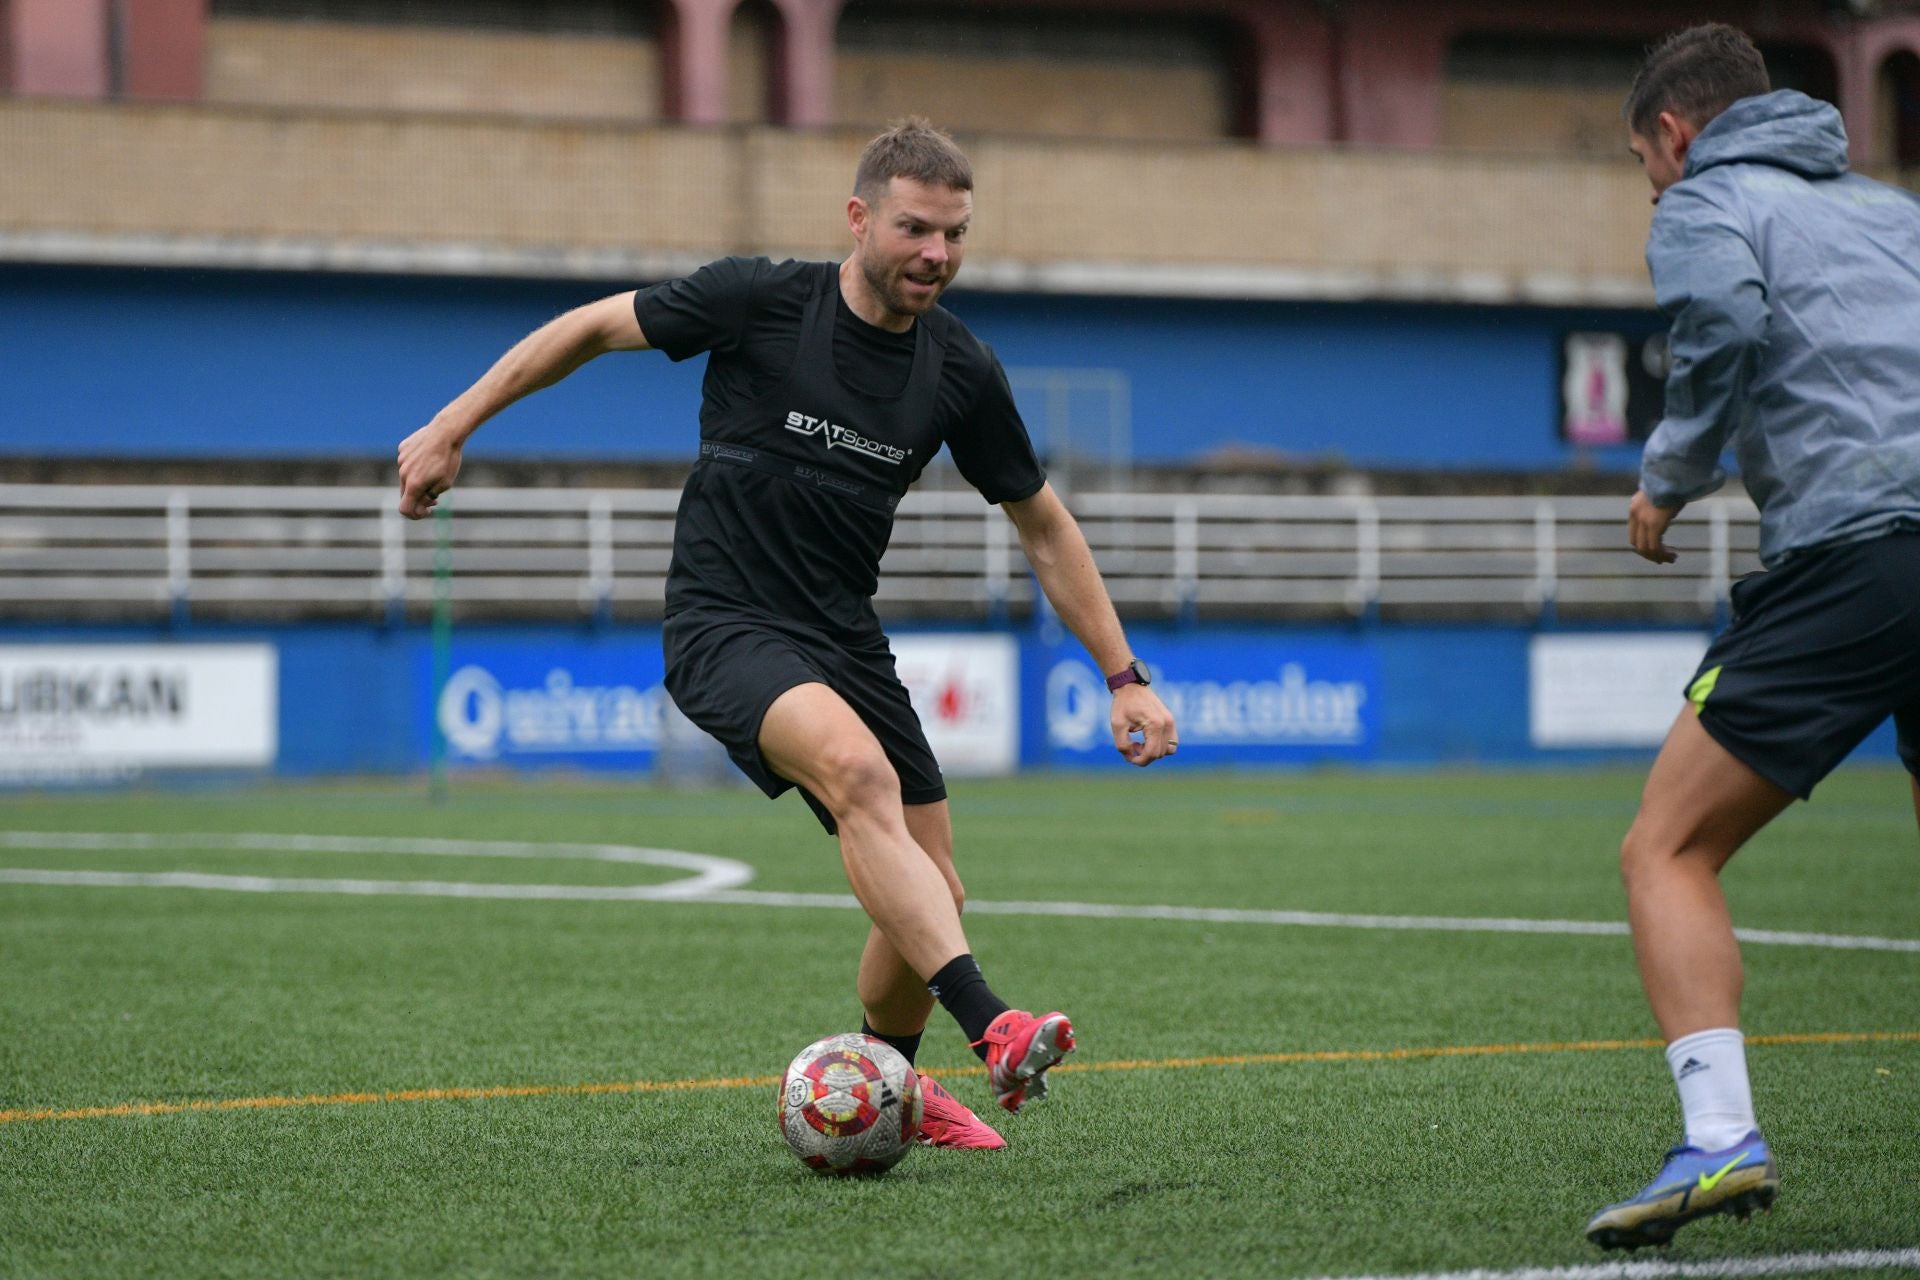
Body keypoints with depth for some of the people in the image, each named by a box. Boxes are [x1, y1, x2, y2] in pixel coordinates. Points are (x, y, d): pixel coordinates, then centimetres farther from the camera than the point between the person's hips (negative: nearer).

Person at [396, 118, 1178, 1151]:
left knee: (929, 902, 1)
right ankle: (994, 1033, -45)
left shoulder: (959, 372, 0)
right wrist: (452, 428, 3)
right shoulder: (760, 301, -11)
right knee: (857, 767, -34)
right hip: (724, 628, -5)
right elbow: (592, 328, 2)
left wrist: (1125, 676, 9)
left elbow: (1043, 527, 12)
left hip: (847, 641, 5)